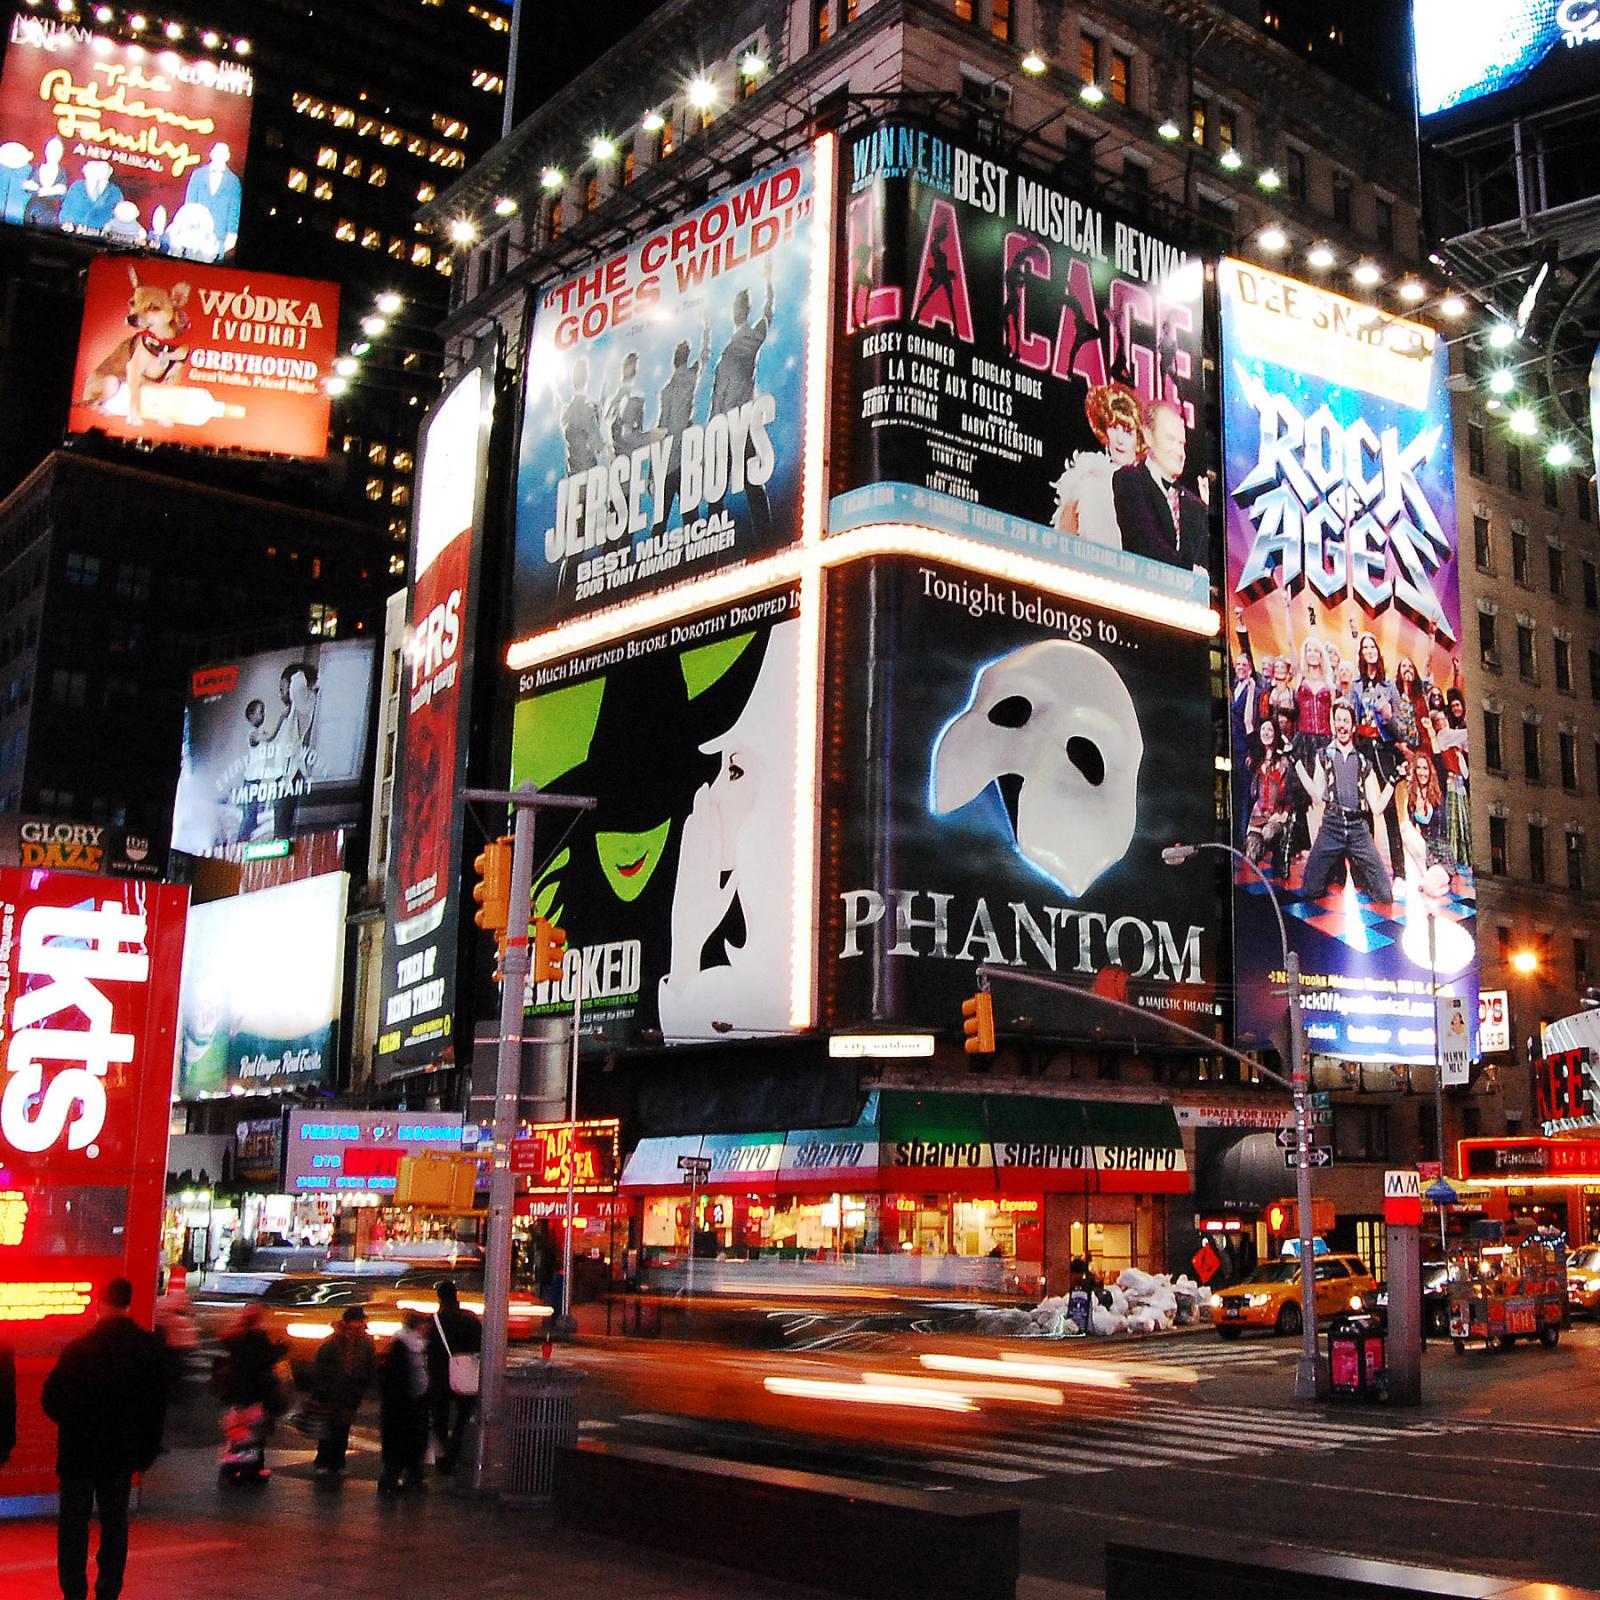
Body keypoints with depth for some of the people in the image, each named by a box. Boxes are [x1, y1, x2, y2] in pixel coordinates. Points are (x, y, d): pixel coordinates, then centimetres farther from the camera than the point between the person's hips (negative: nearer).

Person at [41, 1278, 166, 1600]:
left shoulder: (81, 1347, -15)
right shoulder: (149, 1346, -5)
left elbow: (52, 1398, -9)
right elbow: (158, 1402, 0)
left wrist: (71, 1422, 12)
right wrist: (147, 1449, 9)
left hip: (81, 1450, -3)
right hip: (123, 1452, 3)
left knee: (73, 1522, 8)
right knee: (115, 1520, 14)